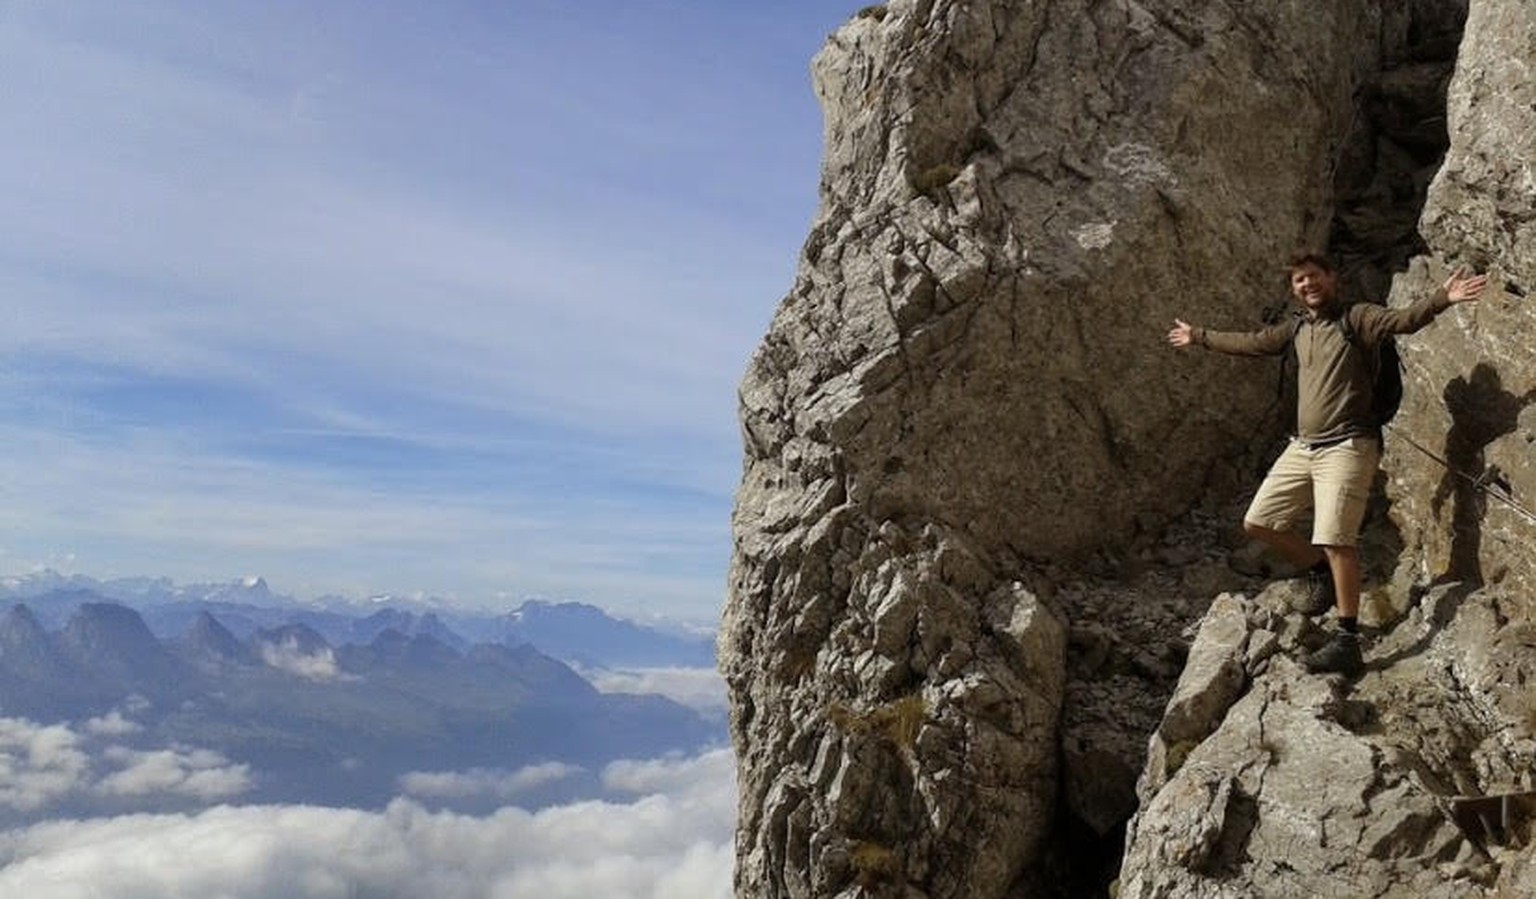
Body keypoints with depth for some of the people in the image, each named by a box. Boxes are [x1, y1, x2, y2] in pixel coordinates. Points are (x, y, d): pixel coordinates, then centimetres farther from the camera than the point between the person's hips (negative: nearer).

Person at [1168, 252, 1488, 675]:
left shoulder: (1356, 318, -2)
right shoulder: (1297, 328, 17)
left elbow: (1402, 320, -20)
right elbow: (1251, 342, 31)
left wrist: (1442, 298, -39)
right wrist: (1199, 337, 40)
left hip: (1346, 446, -8)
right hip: (1302, 447, 8)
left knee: (1336, 540, -17)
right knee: (1257, 522, 9)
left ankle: (1347, 643, -14)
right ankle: (1323, 574, 27)